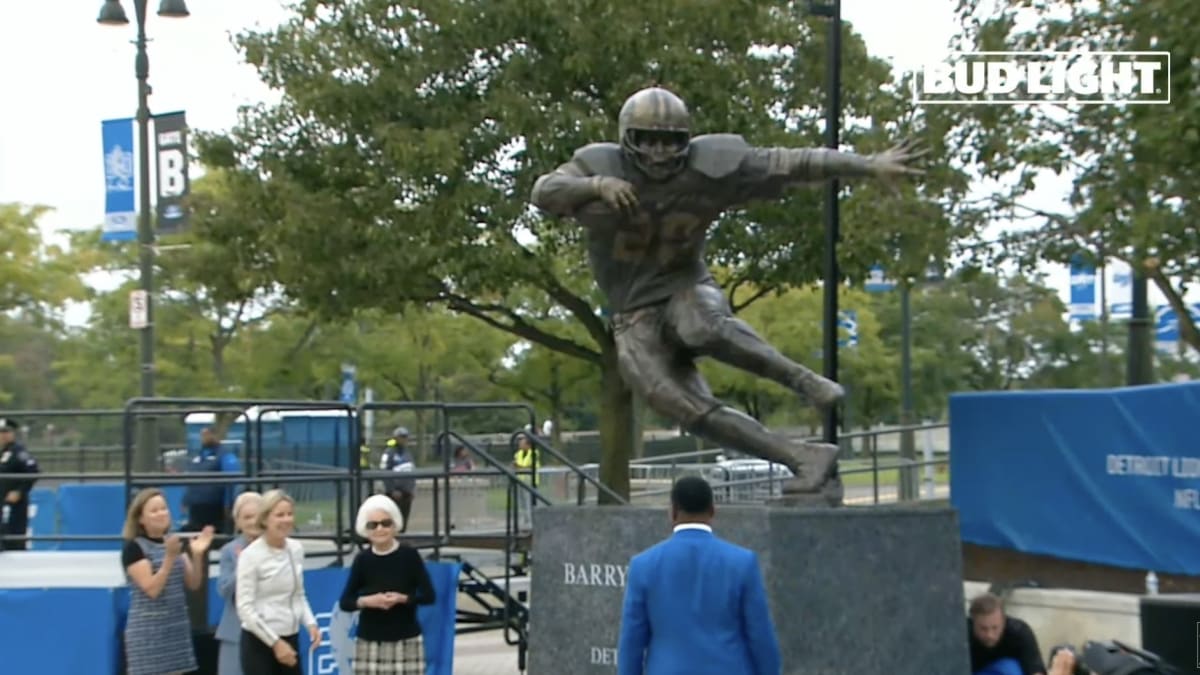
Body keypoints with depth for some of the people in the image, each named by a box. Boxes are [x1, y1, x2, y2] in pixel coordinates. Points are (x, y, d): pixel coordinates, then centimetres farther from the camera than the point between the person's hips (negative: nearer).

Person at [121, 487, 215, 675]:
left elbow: (194, 584, 7)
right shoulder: (134, 548, -9)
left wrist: (197, 555, -9)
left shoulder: (176, 543, 11)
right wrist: (169, 557, -25)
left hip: (176, 628, 7)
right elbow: (152, 589, -17)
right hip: (147, 631, -7)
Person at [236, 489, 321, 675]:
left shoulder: (296, 549, 6)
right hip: (259, 642, -6)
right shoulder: (251, 555, -13)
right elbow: (245, 608, -14)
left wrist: (310, 623, -1)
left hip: (290, 640, 6)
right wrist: (274, 642, -17)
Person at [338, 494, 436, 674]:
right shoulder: (362, 560, 0)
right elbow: (345, 602, 2)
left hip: (406, 641, -1)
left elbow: (429, 595, -3)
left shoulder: (409, 556, -4)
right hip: (369, 642, 2)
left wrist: (402, 598, -20)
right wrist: (366, 601, -17)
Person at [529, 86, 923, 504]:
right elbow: (545, 193, -25)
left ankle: (803, 381, -26)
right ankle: (806, 459, -19)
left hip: (687, 290, -1)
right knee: (691, 410, -19)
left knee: (703, 327, -40)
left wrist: (869, 166, -7)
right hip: (636, 319, 1)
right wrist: (596, 186, -44)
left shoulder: (709, 165, -9)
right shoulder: (601, 166, -10)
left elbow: (789, 164, -6)